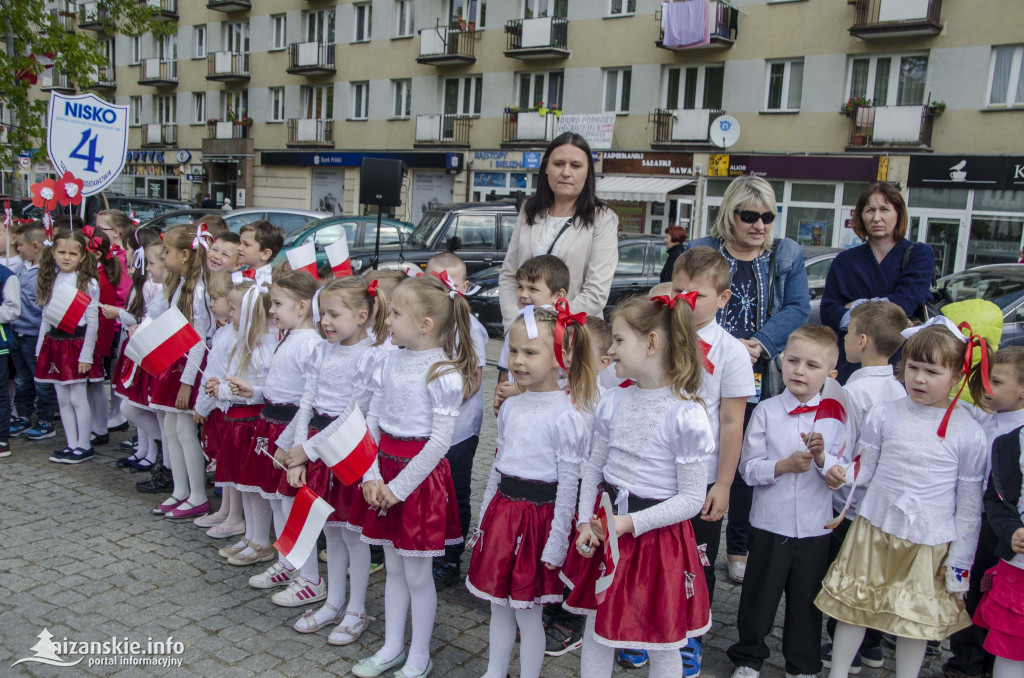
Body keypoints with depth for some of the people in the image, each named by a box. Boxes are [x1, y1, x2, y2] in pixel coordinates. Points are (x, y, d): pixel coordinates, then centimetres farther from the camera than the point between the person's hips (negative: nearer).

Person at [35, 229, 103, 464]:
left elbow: (93, 322, -9)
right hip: (54, 343, 6)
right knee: (62, 399, 10)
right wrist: (40, 348, 12)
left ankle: (84, 447, 10)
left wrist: (86, 355, -13)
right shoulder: (50, 281, 9)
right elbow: (45, 317, 15)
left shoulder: (88, 283, -8)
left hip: (76, 342, -6)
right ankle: (71, 445, 18)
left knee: (78, 399, -2)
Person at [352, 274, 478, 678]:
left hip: (421, 476, -6)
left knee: (417, 573, 6)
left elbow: (440, 442, -18)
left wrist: (400, 487, -15)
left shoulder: (443, 372, -16)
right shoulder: (392, 361, 4)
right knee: (393, 568, 18)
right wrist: (371, 475, -4)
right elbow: (372, 422, 6)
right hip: (386, 469, 6)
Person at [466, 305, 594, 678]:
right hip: (502, 511, 7)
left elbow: (568, 485, -14)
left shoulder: (565, 416, -16)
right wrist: (483, 519, 15)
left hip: (538, 516, -6)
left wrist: (557, 545, -13)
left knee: (528, 614, 7)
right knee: (498, 605, 19)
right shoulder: (511, 407, 5)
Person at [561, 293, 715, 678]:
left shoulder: (685, 415, -19)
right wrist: (586, 522, -2)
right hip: (606, 529, 6)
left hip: (658, 536, -5)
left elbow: (691, 498, -16)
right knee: (596, 635, 18)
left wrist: (632, 523, -20)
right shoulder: (613, 403, 0)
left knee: (662, 645, 13)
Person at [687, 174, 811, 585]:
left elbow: (798, 308, -2)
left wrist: (759, 344, -17)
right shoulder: (700, 252, 5)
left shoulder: (788, 256, 10)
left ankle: (740, 548, 23)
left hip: (758, 381, 1)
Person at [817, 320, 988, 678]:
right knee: (853, 608, 10)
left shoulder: (968, 432, -8)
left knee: (916, 620, 11)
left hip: (930, 544, -1)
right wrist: (839, 473, -19)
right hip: (874, 531, 2)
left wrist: (960, 562, -1)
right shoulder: (883, 414, -4)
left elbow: (969, 504, -2)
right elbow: (863, 468, 3)